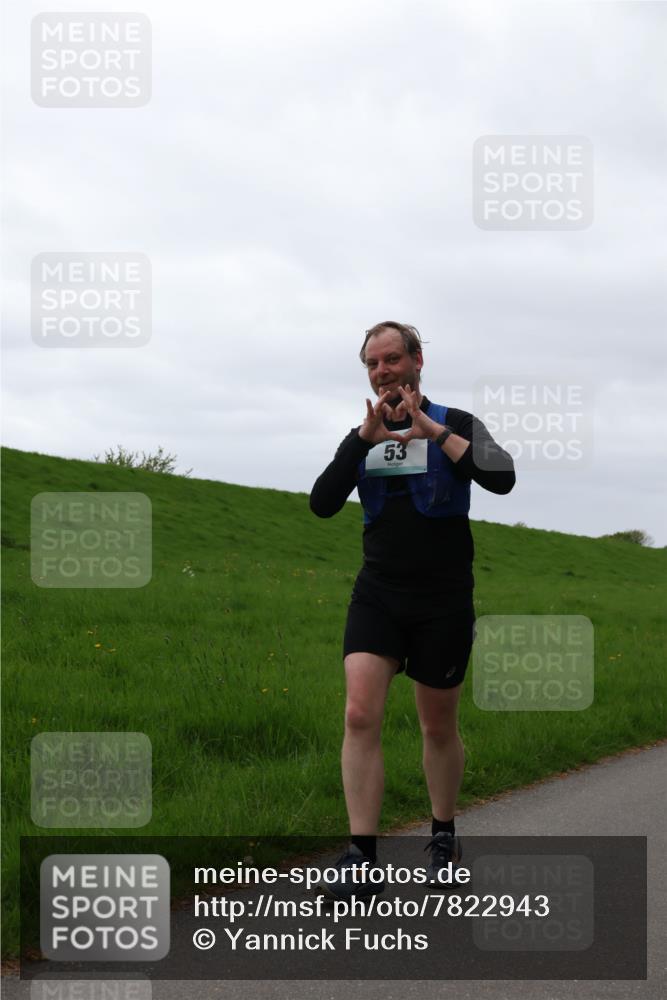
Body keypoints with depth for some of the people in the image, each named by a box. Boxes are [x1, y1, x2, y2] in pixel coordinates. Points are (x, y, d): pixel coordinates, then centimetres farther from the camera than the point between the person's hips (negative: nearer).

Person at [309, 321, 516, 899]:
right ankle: (363, 861, -16)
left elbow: (502, 478, -20)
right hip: (378, 596, 2)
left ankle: (444, 838, 32)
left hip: (443, 601, -2)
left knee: (439, 727, 10)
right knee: (361, 714, -15)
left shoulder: (455, 425, -2)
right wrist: (365, 438, -15)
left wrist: (430, 430, -22)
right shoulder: (361, 438, 9)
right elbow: (322, 504, -5)